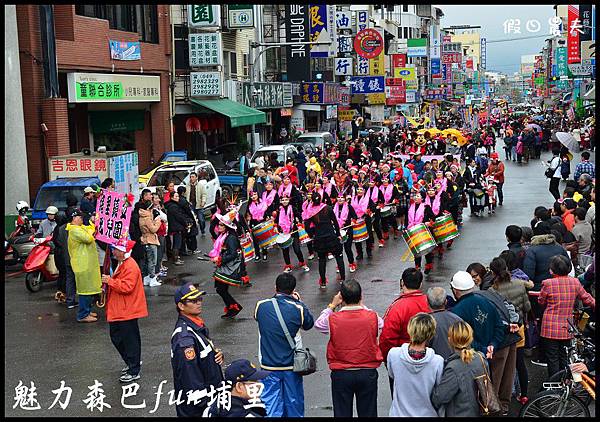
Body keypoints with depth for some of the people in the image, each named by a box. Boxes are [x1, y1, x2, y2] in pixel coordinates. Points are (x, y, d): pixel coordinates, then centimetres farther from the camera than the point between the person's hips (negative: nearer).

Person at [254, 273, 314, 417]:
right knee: (294, 402, 16)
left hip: (269, 366, 1)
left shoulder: (261, 306, -10)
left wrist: (276, 297, 13)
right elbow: (309, 324, 6)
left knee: (270, 405, 6)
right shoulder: (298, 309, -13)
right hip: (292, 365, 0)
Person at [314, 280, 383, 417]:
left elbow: (318, 324, 8)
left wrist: (332, 306, 12)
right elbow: (381, 324, 13)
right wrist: (362, 306, 15)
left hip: (341, 374, -1)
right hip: (368, 373, 1)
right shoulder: (372, 317, -12)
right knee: (368, 412, 14)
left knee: (342, 413, 12)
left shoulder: (333, 319, -14)